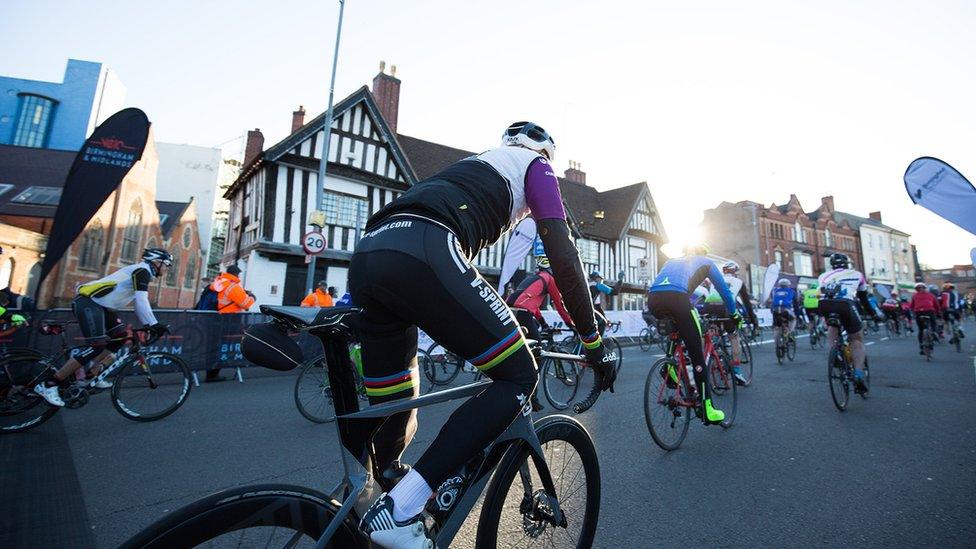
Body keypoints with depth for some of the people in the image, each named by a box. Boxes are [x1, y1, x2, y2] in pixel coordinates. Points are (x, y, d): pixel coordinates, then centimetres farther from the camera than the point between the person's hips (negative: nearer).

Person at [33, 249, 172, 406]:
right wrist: (153, 324, -26)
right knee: (97, 346, -16)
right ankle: (48, 385, -9)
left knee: (121, 335, 6)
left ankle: (92, 372, 11)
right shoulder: (143, 270, -13)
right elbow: (142, 302, -24)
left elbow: (139, 304, 22)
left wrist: (148, 325, 17)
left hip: (100, 305, 11)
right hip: (88, 302, -11)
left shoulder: (141, 273, 18)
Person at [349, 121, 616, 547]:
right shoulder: (534, 165, 22)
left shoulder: (473, 167, 41)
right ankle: (398, 509, -4)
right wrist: (593, 340, 15)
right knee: (519, 377, 2)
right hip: (420, 253, -8)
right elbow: (563, 254, 9)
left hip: (366, 256, 9)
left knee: (392, 418, 18)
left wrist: (491, 330, 49)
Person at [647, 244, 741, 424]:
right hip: (676, 299, -5)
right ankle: (707, 409, 4)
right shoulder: (705, 262, 28)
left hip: (652, 299, 5)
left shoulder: (673, 261, 39)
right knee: (697, 353, 3)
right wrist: (734, 314, 43)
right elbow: (724, 290, 29)